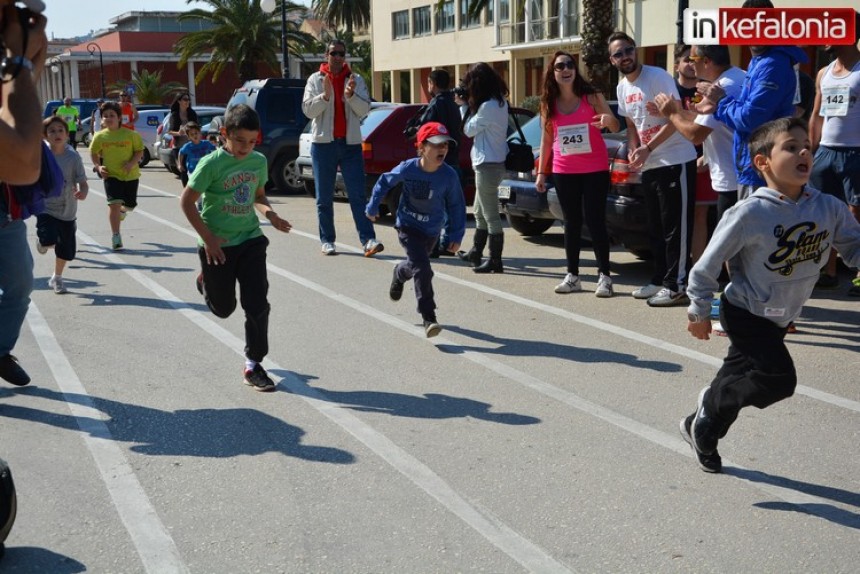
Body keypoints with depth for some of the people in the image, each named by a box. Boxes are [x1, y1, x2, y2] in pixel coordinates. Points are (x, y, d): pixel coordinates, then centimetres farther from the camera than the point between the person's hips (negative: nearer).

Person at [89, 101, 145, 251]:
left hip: (131, 175, 1)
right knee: (114, 203, -15)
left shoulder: (130, 134, -8)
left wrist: (132, 163, -19)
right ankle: (115, 236, -9)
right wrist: (98, 166, -6)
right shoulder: (100, 136, -3)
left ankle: (122, 209, 52)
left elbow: (139, 151, -2)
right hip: (111, 175, -1)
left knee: (130, 205, 13)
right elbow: (93, 153, 10)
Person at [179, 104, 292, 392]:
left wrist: (269, 213, -6)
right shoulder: (212, 163, -16)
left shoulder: (259, 161, 0)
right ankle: (205, 282, 46)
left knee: (257, 305, -4)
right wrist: (208, 238, -17)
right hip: (218, 245, -3)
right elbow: (187, 201, -12)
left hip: (251, 241, 3)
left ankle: (253, 365, 8)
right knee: (223, 308, 12)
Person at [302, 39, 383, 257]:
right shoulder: (316, 79, 6)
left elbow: (364, 110, -1)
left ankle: (368, 240, -12)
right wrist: (325, 96, -20)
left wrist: (351, 96, -19)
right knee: (324, 197, 4)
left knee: (358, 195, -7)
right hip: (323, 143, 0)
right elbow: (307, 109, -4)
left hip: (351, 143, 0)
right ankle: (327, 241, 11)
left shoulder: (356, 80, 8)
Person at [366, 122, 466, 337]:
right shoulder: (407, 169, -20)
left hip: (431, 230, 3)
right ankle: (429, 319, -14)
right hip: (408, 226, -3)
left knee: (416, 266, 23)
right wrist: (373, 206, 7)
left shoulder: (449, 175, -18)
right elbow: (385, 182, -1)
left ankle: (399, 274, 61)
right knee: (422, 270, -18)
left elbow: (456, 205, -5)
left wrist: (457, 234, -5)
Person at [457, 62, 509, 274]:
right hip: (489, 163, 10)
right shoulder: (500, 102, 10)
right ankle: (476, 253, 33)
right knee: (480, 213, 21)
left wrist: (466, 106, 0)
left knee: (491, 216, -5)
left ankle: (495, 261, 0)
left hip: (488, 165, -10)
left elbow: (469, 130, -10)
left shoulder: (488, 106, -20)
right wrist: (468, 105, 5)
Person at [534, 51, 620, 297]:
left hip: (595, 169, -3)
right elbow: (546, 140, 9)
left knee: (595, 221, -4)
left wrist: (609, 120, -27)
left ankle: (604, 276, 1)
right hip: (564, 171, 3)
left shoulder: (592, 96, -4)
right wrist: (541, 172, 7)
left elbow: (616, 127, -4)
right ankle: (572, 275, 14)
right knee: (572, 223, 8)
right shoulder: (548, 104, 4)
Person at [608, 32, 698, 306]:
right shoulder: (622, 87, 12)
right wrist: (633, 150, 2)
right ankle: (660, 280, 24)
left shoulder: (657, 77, -13)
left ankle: (676, 286, -3)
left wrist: (647, 148, -19)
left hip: (676, 160, -8)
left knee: (676, 227, -6)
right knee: (656, 228, 14)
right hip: (649, 165, 8)